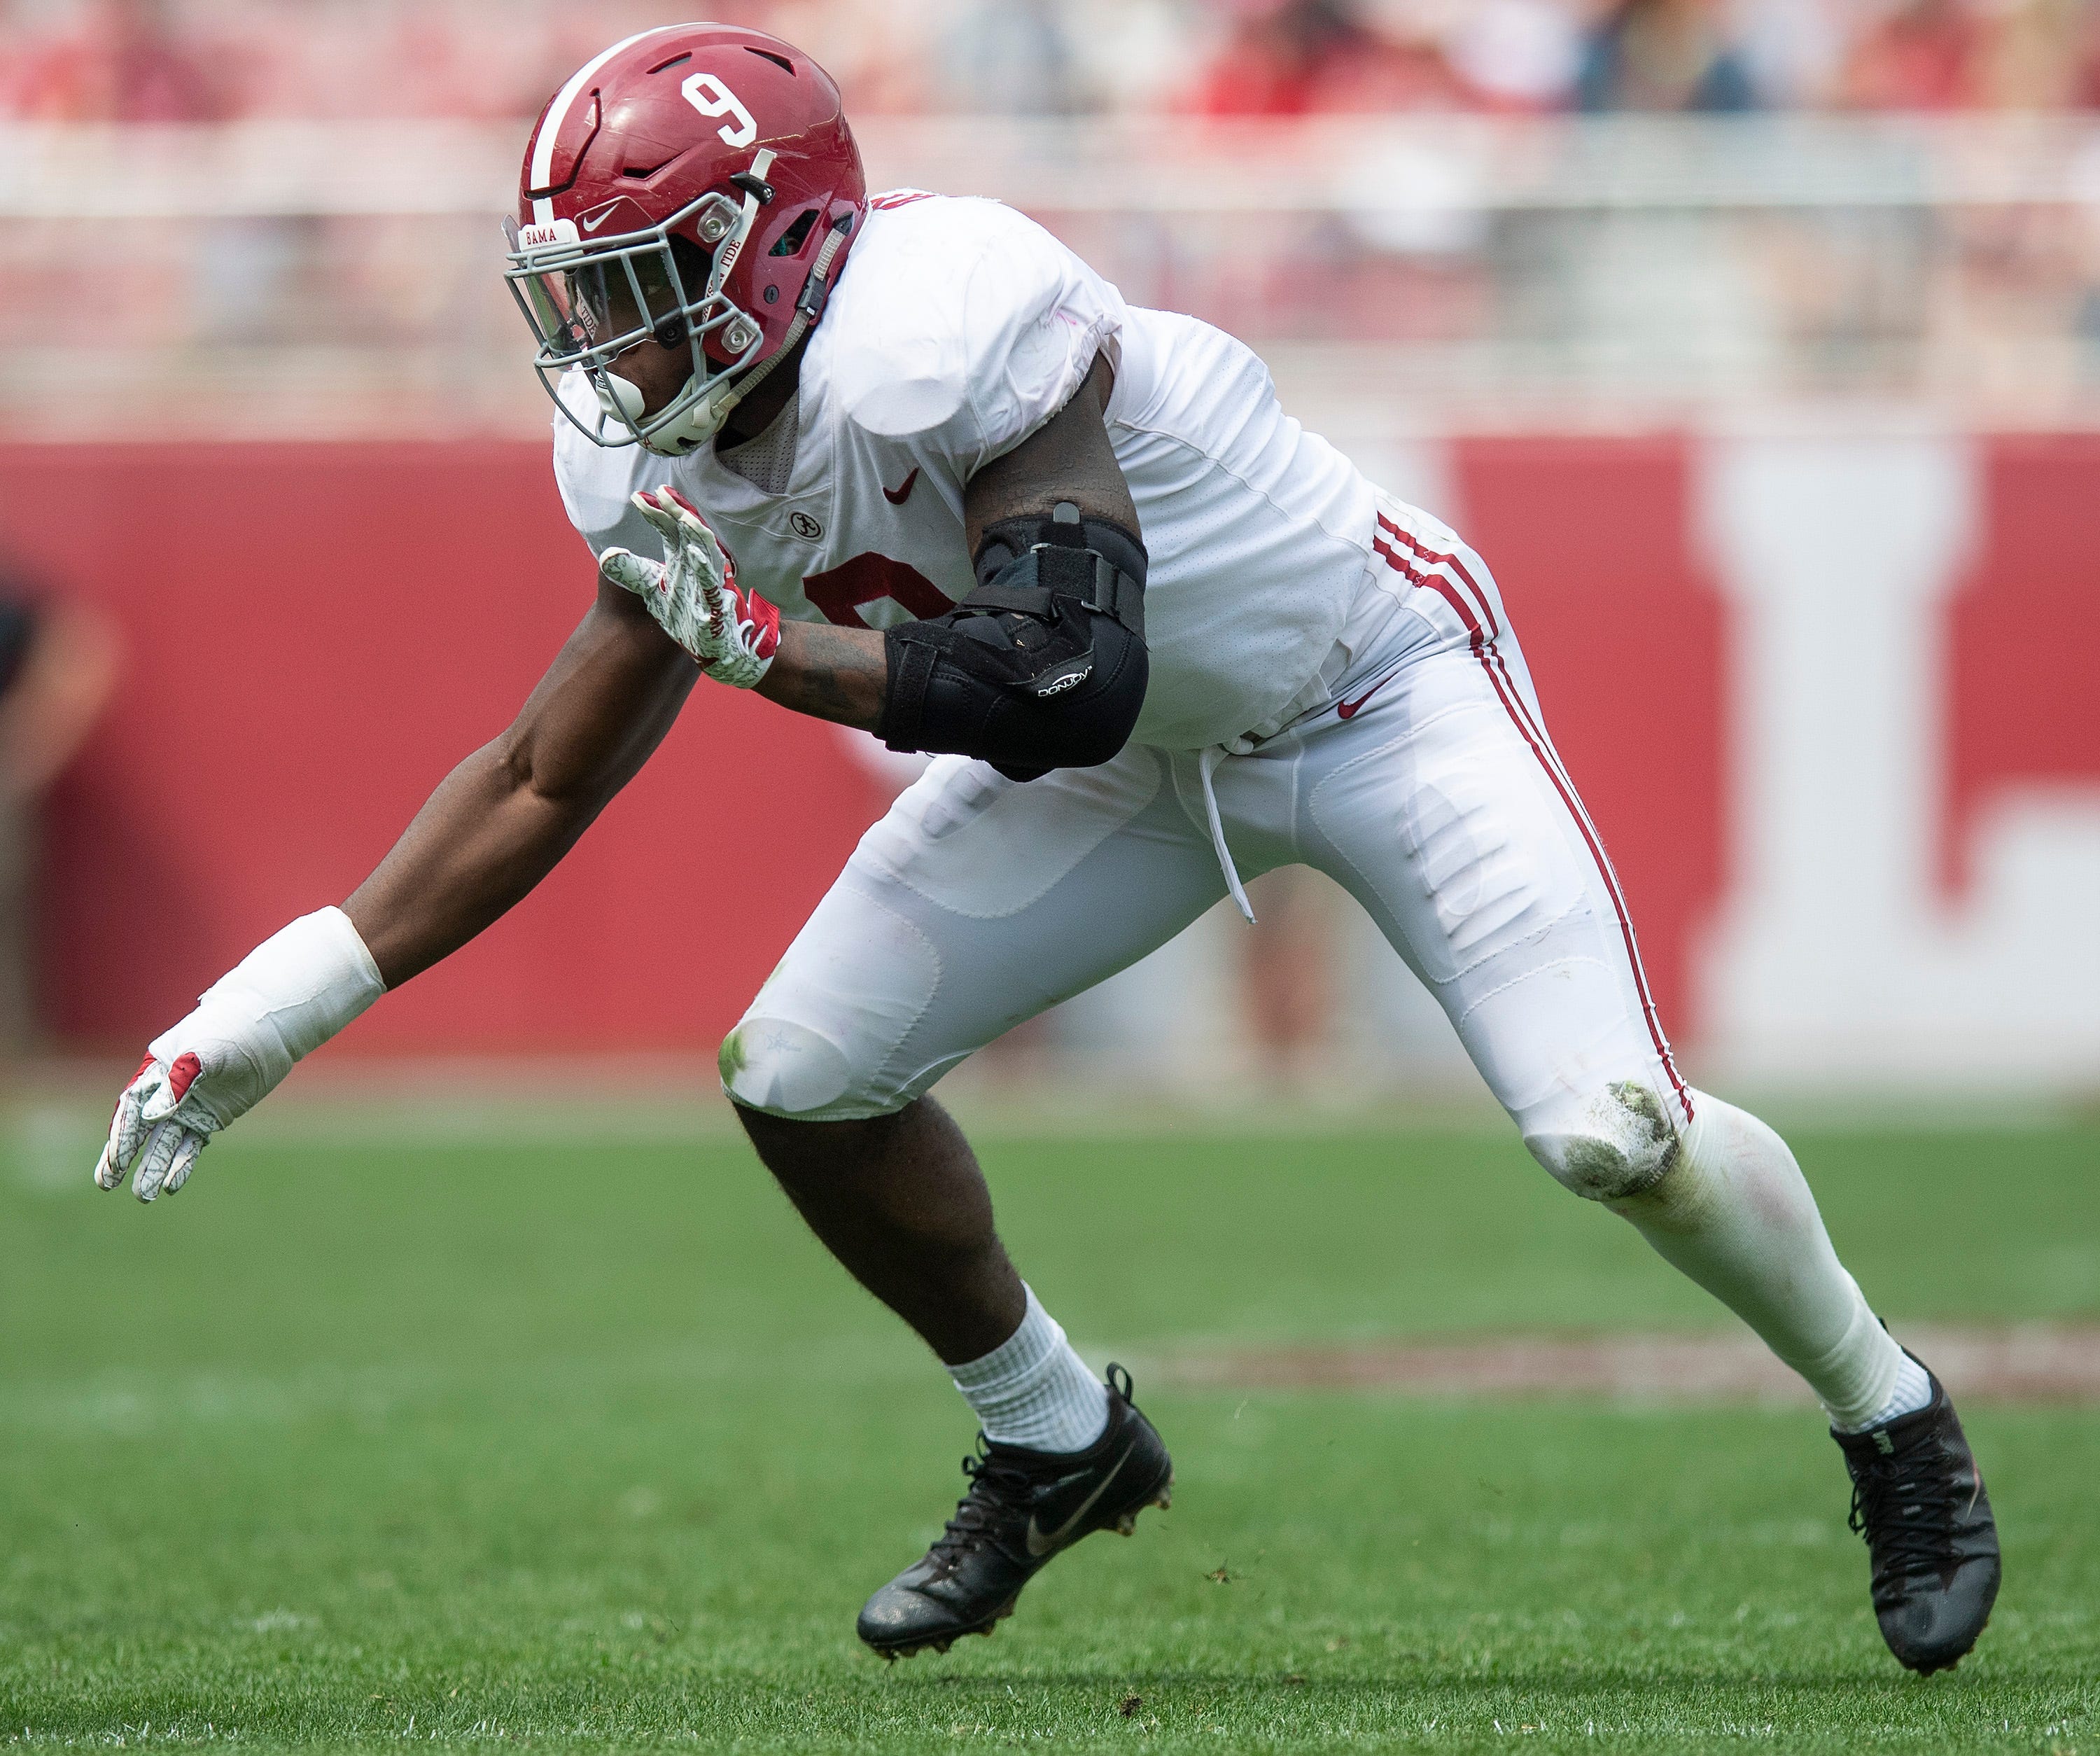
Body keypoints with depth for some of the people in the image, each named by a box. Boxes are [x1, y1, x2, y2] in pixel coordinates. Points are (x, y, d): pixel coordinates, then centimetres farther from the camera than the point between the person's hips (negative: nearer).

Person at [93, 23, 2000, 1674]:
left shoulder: (946, 338, -36)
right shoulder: (662, 456, -10)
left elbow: (1067, 688, -39)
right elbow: (545, 780, -1)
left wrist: (766, 649, -36)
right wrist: (285, 1003, -7)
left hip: (1377, 693, -7)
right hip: (1144, 763, 8)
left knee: (1612, 1130, -19)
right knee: (803, 1074, -4)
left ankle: (1896, 1427, 9)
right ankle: (1057, 1444, 19)